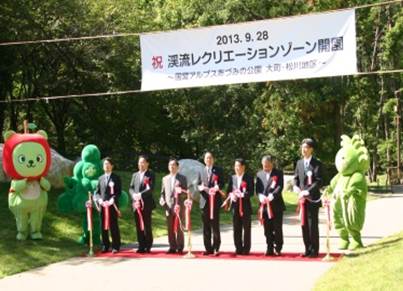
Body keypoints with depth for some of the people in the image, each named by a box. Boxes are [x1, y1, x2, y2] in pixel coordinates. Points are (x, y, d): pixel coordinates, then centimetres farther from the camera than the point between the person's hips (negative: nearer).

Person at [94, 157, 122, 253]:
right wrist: (99, 199, -6)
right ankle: (105, 246, 13)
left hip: (113, 205, -4)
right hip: (102, 205, 4)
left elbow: (119, 192, -2)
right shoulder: (101, 178, 17)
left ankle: (116, 246, 3)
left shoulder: (116, 178, 5)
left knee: (114, 226, -2)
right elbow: (96, 192, 14)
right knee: (104, 226, 5)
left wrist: (113, 200, -17)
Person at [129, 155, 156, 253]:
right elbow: (131, 188, 11)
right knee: (138, 226, 4)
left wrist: (140, 194, -19)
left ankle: (148, 246, 5)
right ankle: (141, 246, 10)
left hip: (146, 204, -5)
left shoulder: (151, 175, 1)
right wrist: (134, 195, -9)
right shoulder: (135, 175, 17)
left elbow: (151, 189, -10)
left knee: (147, 226, -2)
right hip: (136, 204, 5)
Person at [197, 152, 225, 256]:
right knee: (206, 226, 4)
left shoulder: (218, 170, 6)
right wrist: (201, 187, -7)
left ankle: (216, 248, 0)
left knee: (215, 225, -4)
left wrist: (217, 187, -20)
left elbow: (222, 183, 1)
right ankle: (208, 248, 9)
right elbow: (199, 185, 15)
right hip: (204, 201, 4)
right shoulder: (201, 171, 17)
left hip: (215, 200, -3)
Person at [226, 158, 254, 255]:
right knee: (236, 229, 6)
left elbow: (251, 192, -8)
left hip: (245, 207, -4)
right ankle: (238, 248, 13)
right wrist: (231, 195, -11)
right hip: (235, 206, 4)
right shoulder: (232, 178, 12)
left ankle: (246, 249, 7)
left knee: (246, 228, 1)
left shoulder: (249, 178, -1)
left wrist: (242, 194, -23)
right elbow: (228, 190, 10)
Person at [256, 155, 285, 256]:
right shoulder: (259, 174, 14)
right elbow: (257, 188, 7)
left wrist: (272, 195, -23)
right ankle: (270, 249, 13)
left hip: (276, 205, -3)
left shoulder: (278, 173, 3)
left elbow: (280, 186, -9)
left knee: (277, 229, -1)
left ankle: (278, 249, 7)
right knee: (267, 229, 7)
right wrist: (261, 196, -13)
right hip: (264, 205, 3)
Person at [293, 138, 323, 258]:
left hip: (313, 198, -5)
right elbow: (296, 178, 19)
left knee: (313, 225, -3)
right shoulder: (299, 163, 13)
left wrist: (308, 191, -21)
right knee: (304, 225, 7)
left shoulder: (317, 164, -6)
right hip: (302, 199, 6)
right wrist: (295, 186, -2)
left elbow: (318, 181, -12)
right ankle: (307, 249, 16)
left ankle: (314, 250, 5)